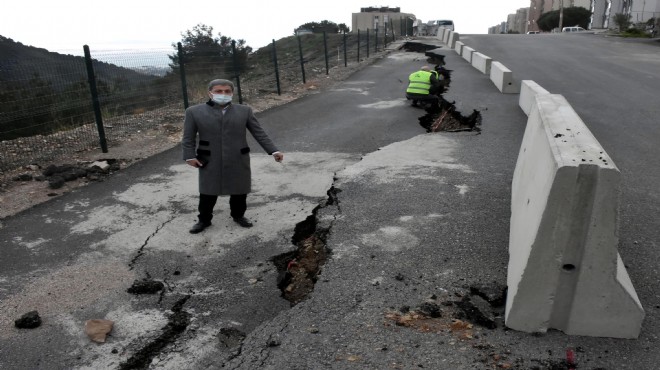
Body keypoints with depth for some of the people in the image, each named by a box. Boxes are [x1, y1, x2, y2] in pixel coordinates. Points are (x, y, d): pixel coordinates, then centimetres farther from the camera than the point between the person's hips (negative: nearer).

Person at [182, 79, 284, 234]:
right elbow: (188, 137, 1)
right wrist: (190, 156, -10)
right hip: (210, 162, -1)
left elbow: (259, 133, 1)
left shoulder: (244, 111, 3)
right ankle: (204, 220, 26)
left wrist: (273, 151, -6)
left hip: (238, 161, 1)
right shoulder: (194, 111, 0)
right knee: (208, 193, 8)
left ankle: (238, 216, 31)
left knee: (239, 191, 10)